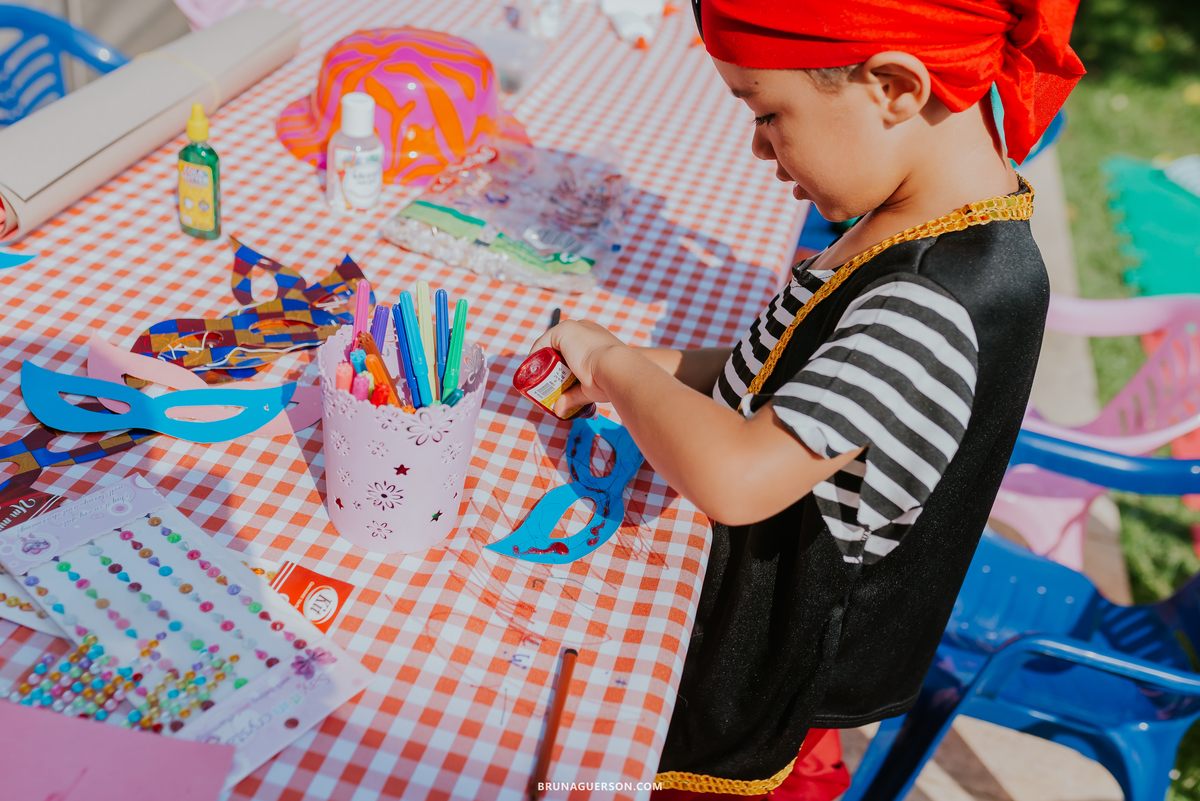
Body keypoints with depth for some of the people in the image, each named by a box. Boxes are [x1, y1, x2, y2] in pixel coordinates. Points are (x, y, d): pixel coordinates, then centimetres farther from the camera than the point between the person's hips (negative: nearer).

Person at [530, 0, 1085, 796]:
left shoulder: (937, 307, -35)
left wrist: (614, 362, -25)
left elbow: (737, 479, -42)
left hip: (782, 664, -7)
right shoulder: (947, 218, -5)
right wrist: (638, 376, -4)